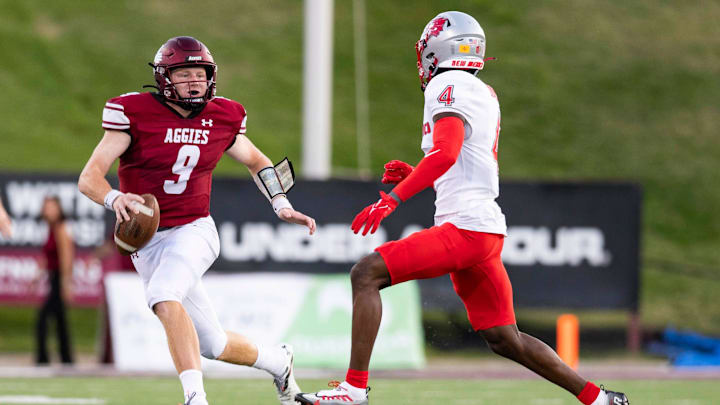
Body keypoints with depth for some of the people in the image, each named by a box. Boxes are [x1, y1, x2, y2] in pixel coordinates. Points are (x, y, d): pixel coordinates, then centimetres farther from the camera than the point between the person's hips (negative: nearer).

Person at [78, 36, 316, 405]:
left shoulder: (222, 118, 1)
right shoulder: (135, 114, -10)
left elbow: (255, 161, 22)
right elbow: (89, 178, -15)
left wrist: (282, 206, 9)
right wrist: (114, 198, -37)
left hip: (194, 231, -1)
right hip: (148, 242, 1)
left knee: (164, 298, -34)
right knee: (215, 347, 5)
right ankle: (278, 361, 34)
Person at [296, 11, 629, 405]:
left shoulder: (449, 84, -6)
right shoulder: (486, 95, 22)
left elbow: (446, 154, -21)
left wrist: (392, 199, -25)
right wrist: (413, 175, 23)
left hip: (464, 227, -9)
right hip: (486, 229, 9)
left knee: (365, 274, -13)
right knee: (504, 339, 15)